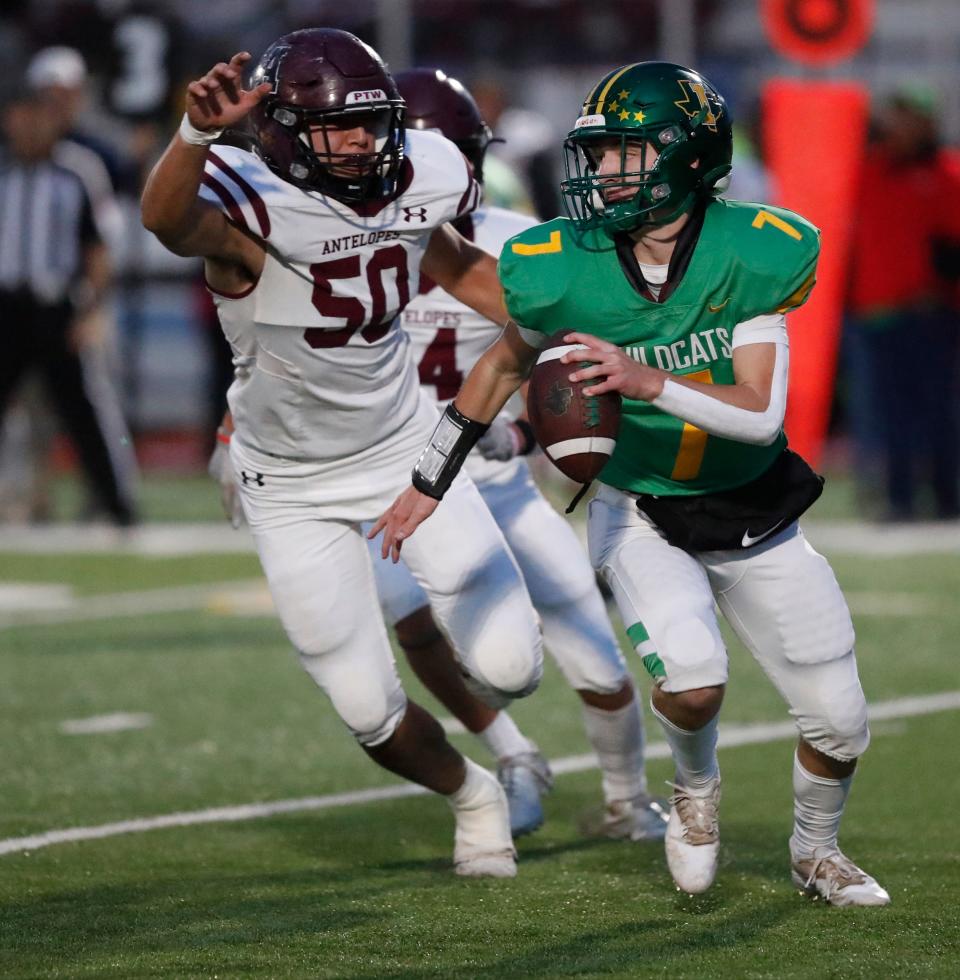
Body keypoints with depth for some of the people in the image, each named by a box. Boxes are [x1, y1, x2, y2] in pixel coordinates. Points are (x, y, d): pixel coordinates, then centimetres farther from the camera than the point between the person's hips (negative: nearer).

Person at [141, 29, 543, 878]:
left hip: (405, 447, 3)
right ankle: (470, 796, 34)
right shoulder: (254, 207, -29)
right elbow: (167, 220, -53)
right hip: (295, 486, -3)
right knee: (371, 712, 1)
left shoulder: (422, 178, -12)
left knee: (508, 668, -7)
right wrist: (198, 132, -72)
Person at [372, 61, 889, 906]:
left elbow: (761, 413, -26)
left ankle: (816, 852, 38)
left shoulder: (751, 255, -21)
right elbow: (509, 362, 4)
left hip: (753, 517, 1)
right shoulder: (564, 270, -18)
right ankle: (696, 783, 7)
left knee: (840, 726, 6)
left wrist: (645, 380, -41)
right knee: (693, 678, -29)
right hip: (640, 516, -1)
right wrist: (433, 479, 10)